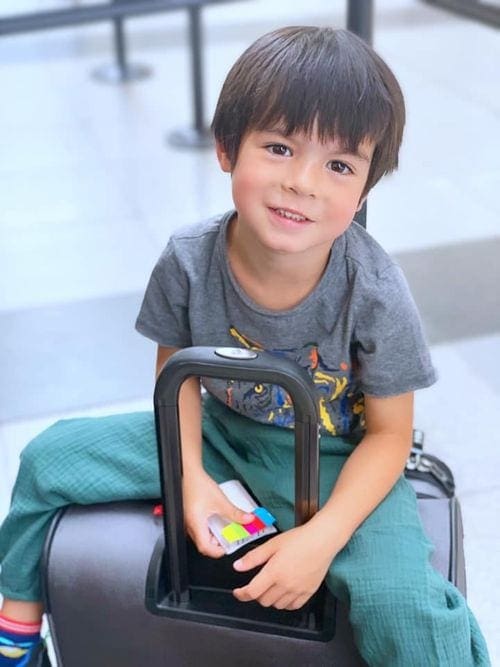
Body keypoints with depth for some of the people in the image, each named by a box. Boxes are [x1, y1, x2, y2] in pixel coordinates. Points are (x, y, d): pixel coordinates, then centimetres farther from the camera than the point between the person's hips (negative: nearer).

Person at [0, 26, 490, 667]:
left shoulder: (375, 293, -26)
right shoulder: (188, 260, -19)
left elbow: (388, 434, -15)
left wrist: (322, 537, -26)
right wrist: (191, 475, -14)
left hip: (337, 458, -3)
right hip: (220, 430, 4)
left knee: (402, 605, -30)